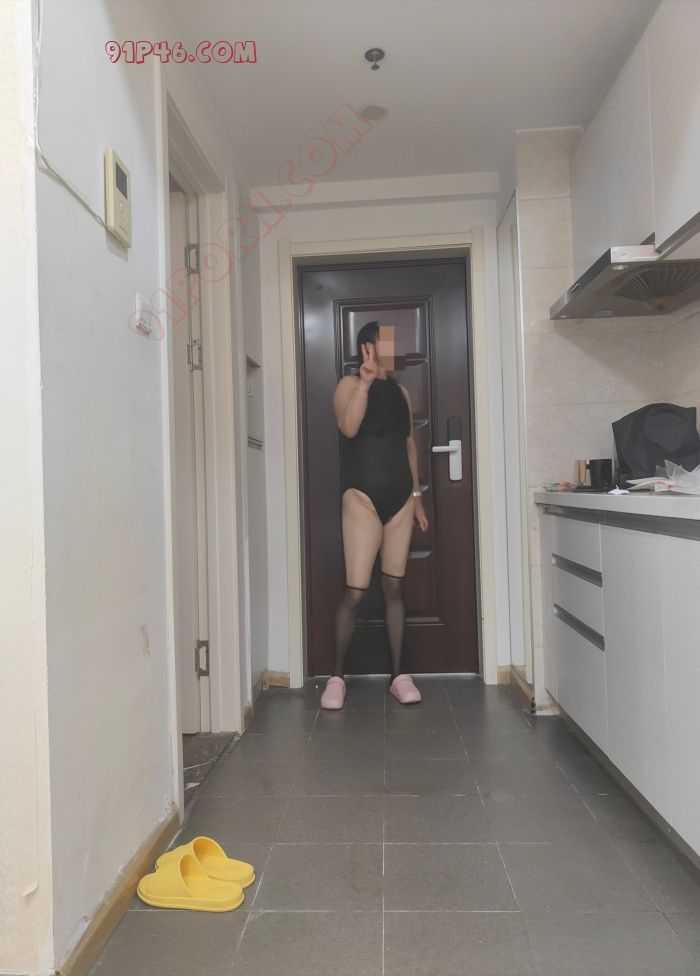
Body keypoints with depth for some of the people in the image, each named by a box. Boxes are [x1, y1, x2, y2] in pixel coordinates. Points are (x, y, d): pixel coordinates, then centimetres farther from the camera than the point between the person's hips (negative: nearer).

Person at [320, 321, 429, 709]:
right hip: (362, 497, -5)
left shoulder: (400, 391, 15)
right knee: (355, 591, -7)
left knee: (395, 587, 7)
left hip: (400, 498, 5)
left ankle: (399, 675, 15)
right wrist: (365, 382, -26)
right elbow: (349, 427, -20)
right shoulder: (350, 385, -1)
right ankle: (337, 676, 8)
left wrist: (416, 496, 16)